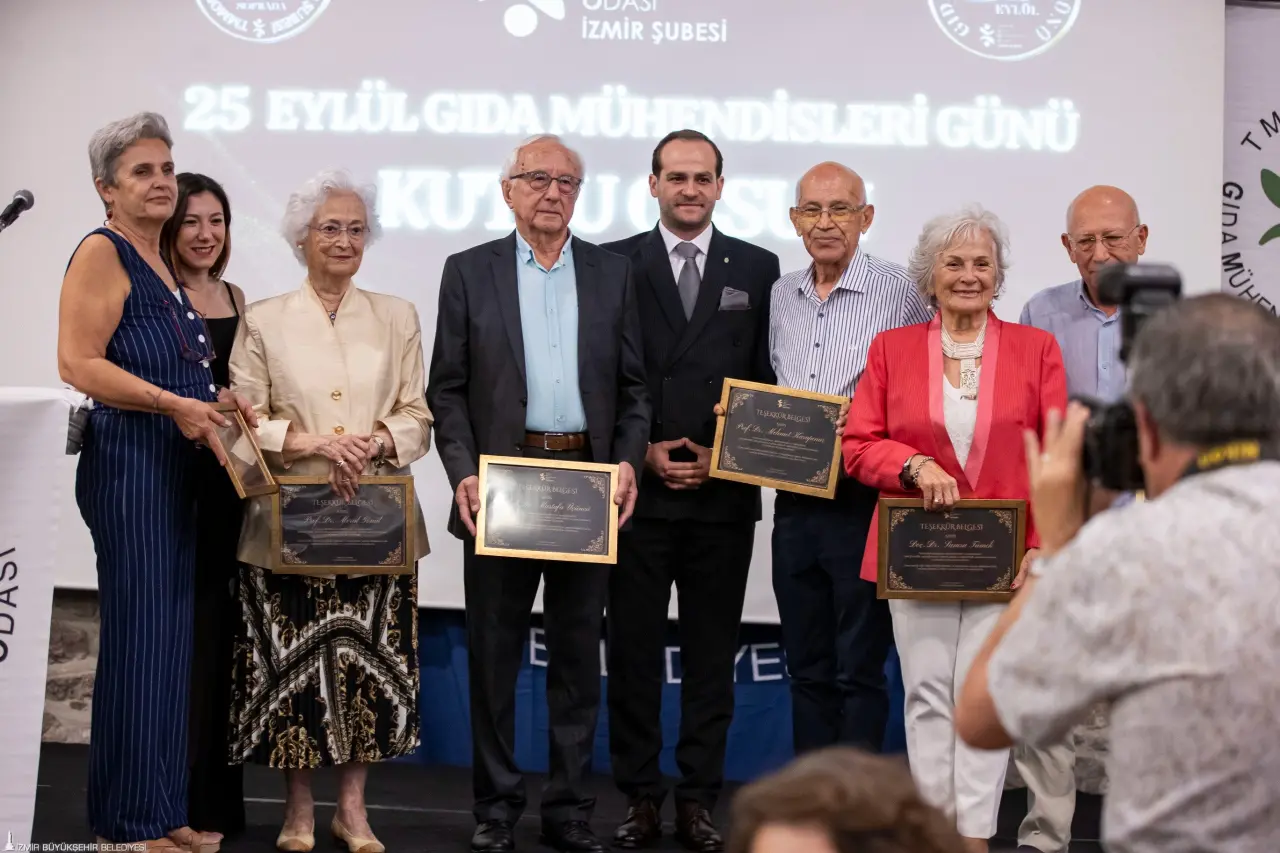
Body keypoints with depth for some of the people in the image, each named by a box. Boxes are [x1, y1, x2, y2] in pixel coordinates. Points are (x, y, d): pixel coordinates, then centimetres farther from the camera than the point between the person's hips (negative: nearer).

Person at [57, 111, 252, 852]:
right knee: (140, 634, -5)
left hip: (177, 467, 9)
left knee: (173, 637, 10)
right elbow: (78, 364, -17)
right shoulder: (102, 252, -7)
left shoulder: (163, 265, 19)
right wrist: (174, 403, -19)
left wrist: (219, 400, 11)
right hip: (129, 463, -9)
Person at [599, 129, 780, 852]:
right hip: (639, 489, -1)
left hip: (724, 493, 1)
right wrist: (643, 450, -7)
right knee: (633, 650, 5)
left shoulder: (757, 269, 7)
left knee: (713, 652, 7)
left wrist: (724, 455, -5)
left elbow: (767, 377, 6)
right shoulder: (616, 265, 4)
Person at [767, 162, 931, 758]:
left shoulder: (900, 293, -6)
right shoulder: (782, 295, 13)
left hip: (863, 501, -6)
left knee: (859, 668, 0)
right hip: (794, 501, 6)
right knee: (806, 666, 14)